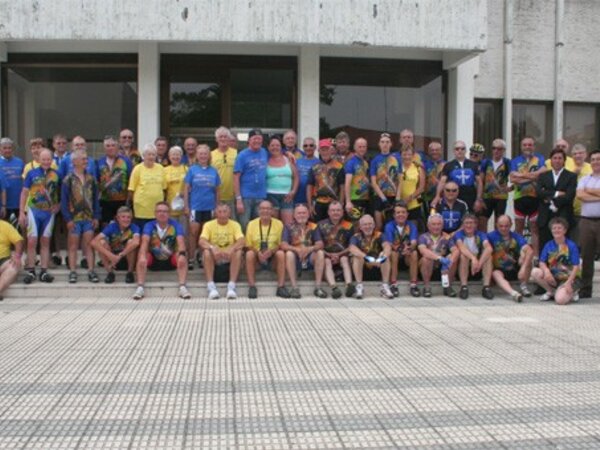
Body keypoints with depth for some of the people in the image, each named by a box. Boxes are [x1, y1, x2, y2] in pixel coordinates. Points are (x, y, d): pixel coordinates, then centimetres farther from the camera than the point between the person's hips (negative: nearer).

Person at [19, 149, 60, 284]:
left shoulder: (56, 175, 5)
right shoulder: (32, 173, 1)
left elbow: (59, 192, 15)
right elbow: (24, 193, 2)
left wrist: (58, 205, -2)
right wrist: (21, 213, -3)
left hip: (49, 212, 2)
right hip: (34, 210, -2)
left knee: (45, 242, 6)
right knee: (32, 241, -6)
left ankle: (44, 271, 9)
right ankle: (30, 271, 3)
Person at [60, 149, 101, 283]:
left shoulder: (91, 179, 8)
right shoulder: (68, 180, -3)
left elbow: (95, 199, 9)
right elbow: (64, 201, -4)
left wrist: (96, 217, 3)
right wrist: (68, 219, -10)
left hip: (89, 218, 3)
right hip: (74, 218, -2)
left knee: (89, 245, 3)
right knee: (73, 246, 4)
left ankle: (91, 271, 6)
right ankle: (72, 272, 9)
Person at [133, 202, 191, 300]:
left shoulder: (175, 225, -9)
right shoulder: (149, 225, -10)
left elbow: (180, 241, -23)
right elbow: (145, 241, -26)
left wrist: (182, 254, -45)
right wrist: (142, 256, -46)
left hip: (170, 259, 0)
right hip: (154, 260, 0)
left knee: (182, 259, -30)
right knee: (141, 259, -30)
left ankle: (182, 287, -33)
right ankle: (140, 288, -31)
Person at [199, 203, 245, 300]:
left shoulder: (235, 225, 0)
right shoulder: (209, 225, 0)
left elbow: (242, 242, -16)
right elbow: (201, 242, -17)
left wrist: (232, 249, -38)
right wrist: (213, 248, -38)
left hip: (229, 259, 0)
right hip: (214, 260, 0)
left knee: (238, 252, -29)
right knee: (206, 252, -30)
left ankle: (231, 286, -32)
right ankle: (211, 286, -32)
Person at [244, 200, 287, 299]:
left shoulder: (279, 224, 0)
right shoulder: (251, 224, 1)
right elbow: (248, 246, 1)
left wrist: (271, 251, -22)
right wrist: (258, 253, -21)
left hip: (273, 258, 0)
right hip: (257, 258, 0)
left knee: (281, 253, -31)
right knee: (249, 254, -30)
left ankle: (281, 287, -28)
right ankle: (252, 287, -28)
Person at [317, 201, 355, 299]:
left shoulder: (348, 226, 6)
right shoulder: (321, 225, 4)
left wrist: (339, 254, -11)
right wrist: (329, 255, -13)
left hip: (342, 254, 1)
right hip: (327, 255, -1)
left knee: (344, 259, -30)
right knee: (327, 262, -31)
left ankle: (348, 284, -49)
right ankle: (333, 287, -51)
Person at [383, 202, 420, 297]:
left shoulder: (411, 226, -2)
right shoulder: (389, 226, -6)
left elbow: (414, 242, -18)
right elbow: (388, 244, -18)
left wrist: (409, 248, -43)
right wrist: (398, 248, -39)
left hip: (407, 255, 1)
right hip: (394, 251, -1)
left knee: (414, 253, -29)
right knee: (393, 253, -33)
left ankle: (413, 285, -22)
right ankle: (393, 285, -27)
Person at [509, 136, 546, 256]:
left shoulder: (540, 158, 5)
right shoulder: (515, 161, 9)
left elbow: (543, 173, -13)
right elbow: (512, 179, -5)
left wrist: (521, 175, -12)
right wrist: (531, 176, -11)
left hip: (535, 198, -2)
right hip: (519, 197, 2)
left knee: (535, 228, 3)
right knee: (518, 228, 8)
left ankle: (535, 255, 6)